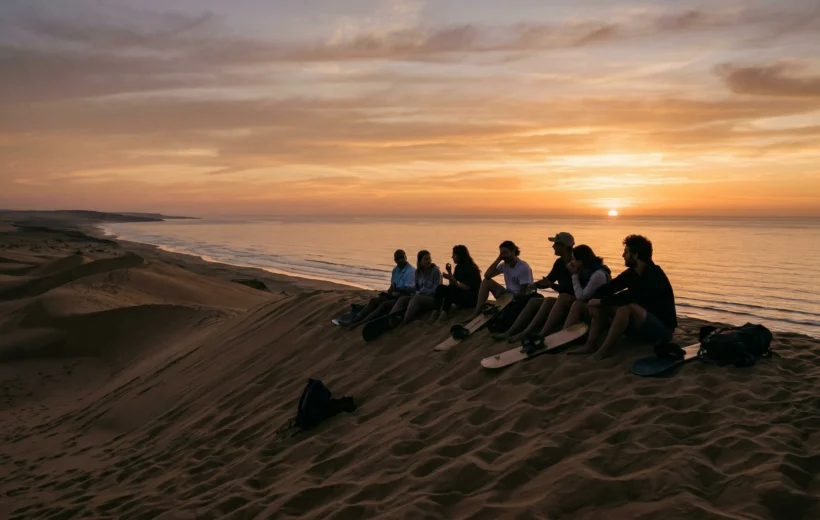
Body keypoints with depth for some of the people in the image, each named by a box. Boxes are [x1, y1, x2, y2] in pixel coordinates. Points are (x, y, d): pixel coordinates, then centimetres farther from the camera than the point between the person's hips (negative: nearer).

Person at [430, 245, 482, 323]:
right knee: (440, 288, -14)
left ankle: (443, 314, -34)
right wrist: (449, 272, -6)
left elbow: (466, 287, -23)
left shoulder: (471, 269, -14)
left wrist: (452, 279, -26)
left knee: (450, 290, -30)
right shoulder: (459, 267, 8)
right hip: (460, 295, 8)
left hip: (471, 299, -7)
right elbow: (453, 285, 5)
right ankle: (435, 313, -26)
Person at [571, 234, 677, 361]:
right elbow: (606, 288, 4)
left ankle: (603, 351, -31)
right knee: (602, 305, -5)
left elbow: (629, 296, -33)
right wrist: (595, 300, -16)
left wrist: (601, 301, -23)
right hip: (641, 325, 8)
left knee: (627, 306, -34)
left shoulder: (654, 276, -20)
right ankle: (590, 345, -15)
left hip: (662, 329, -8)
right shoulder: (632, 272, 4)